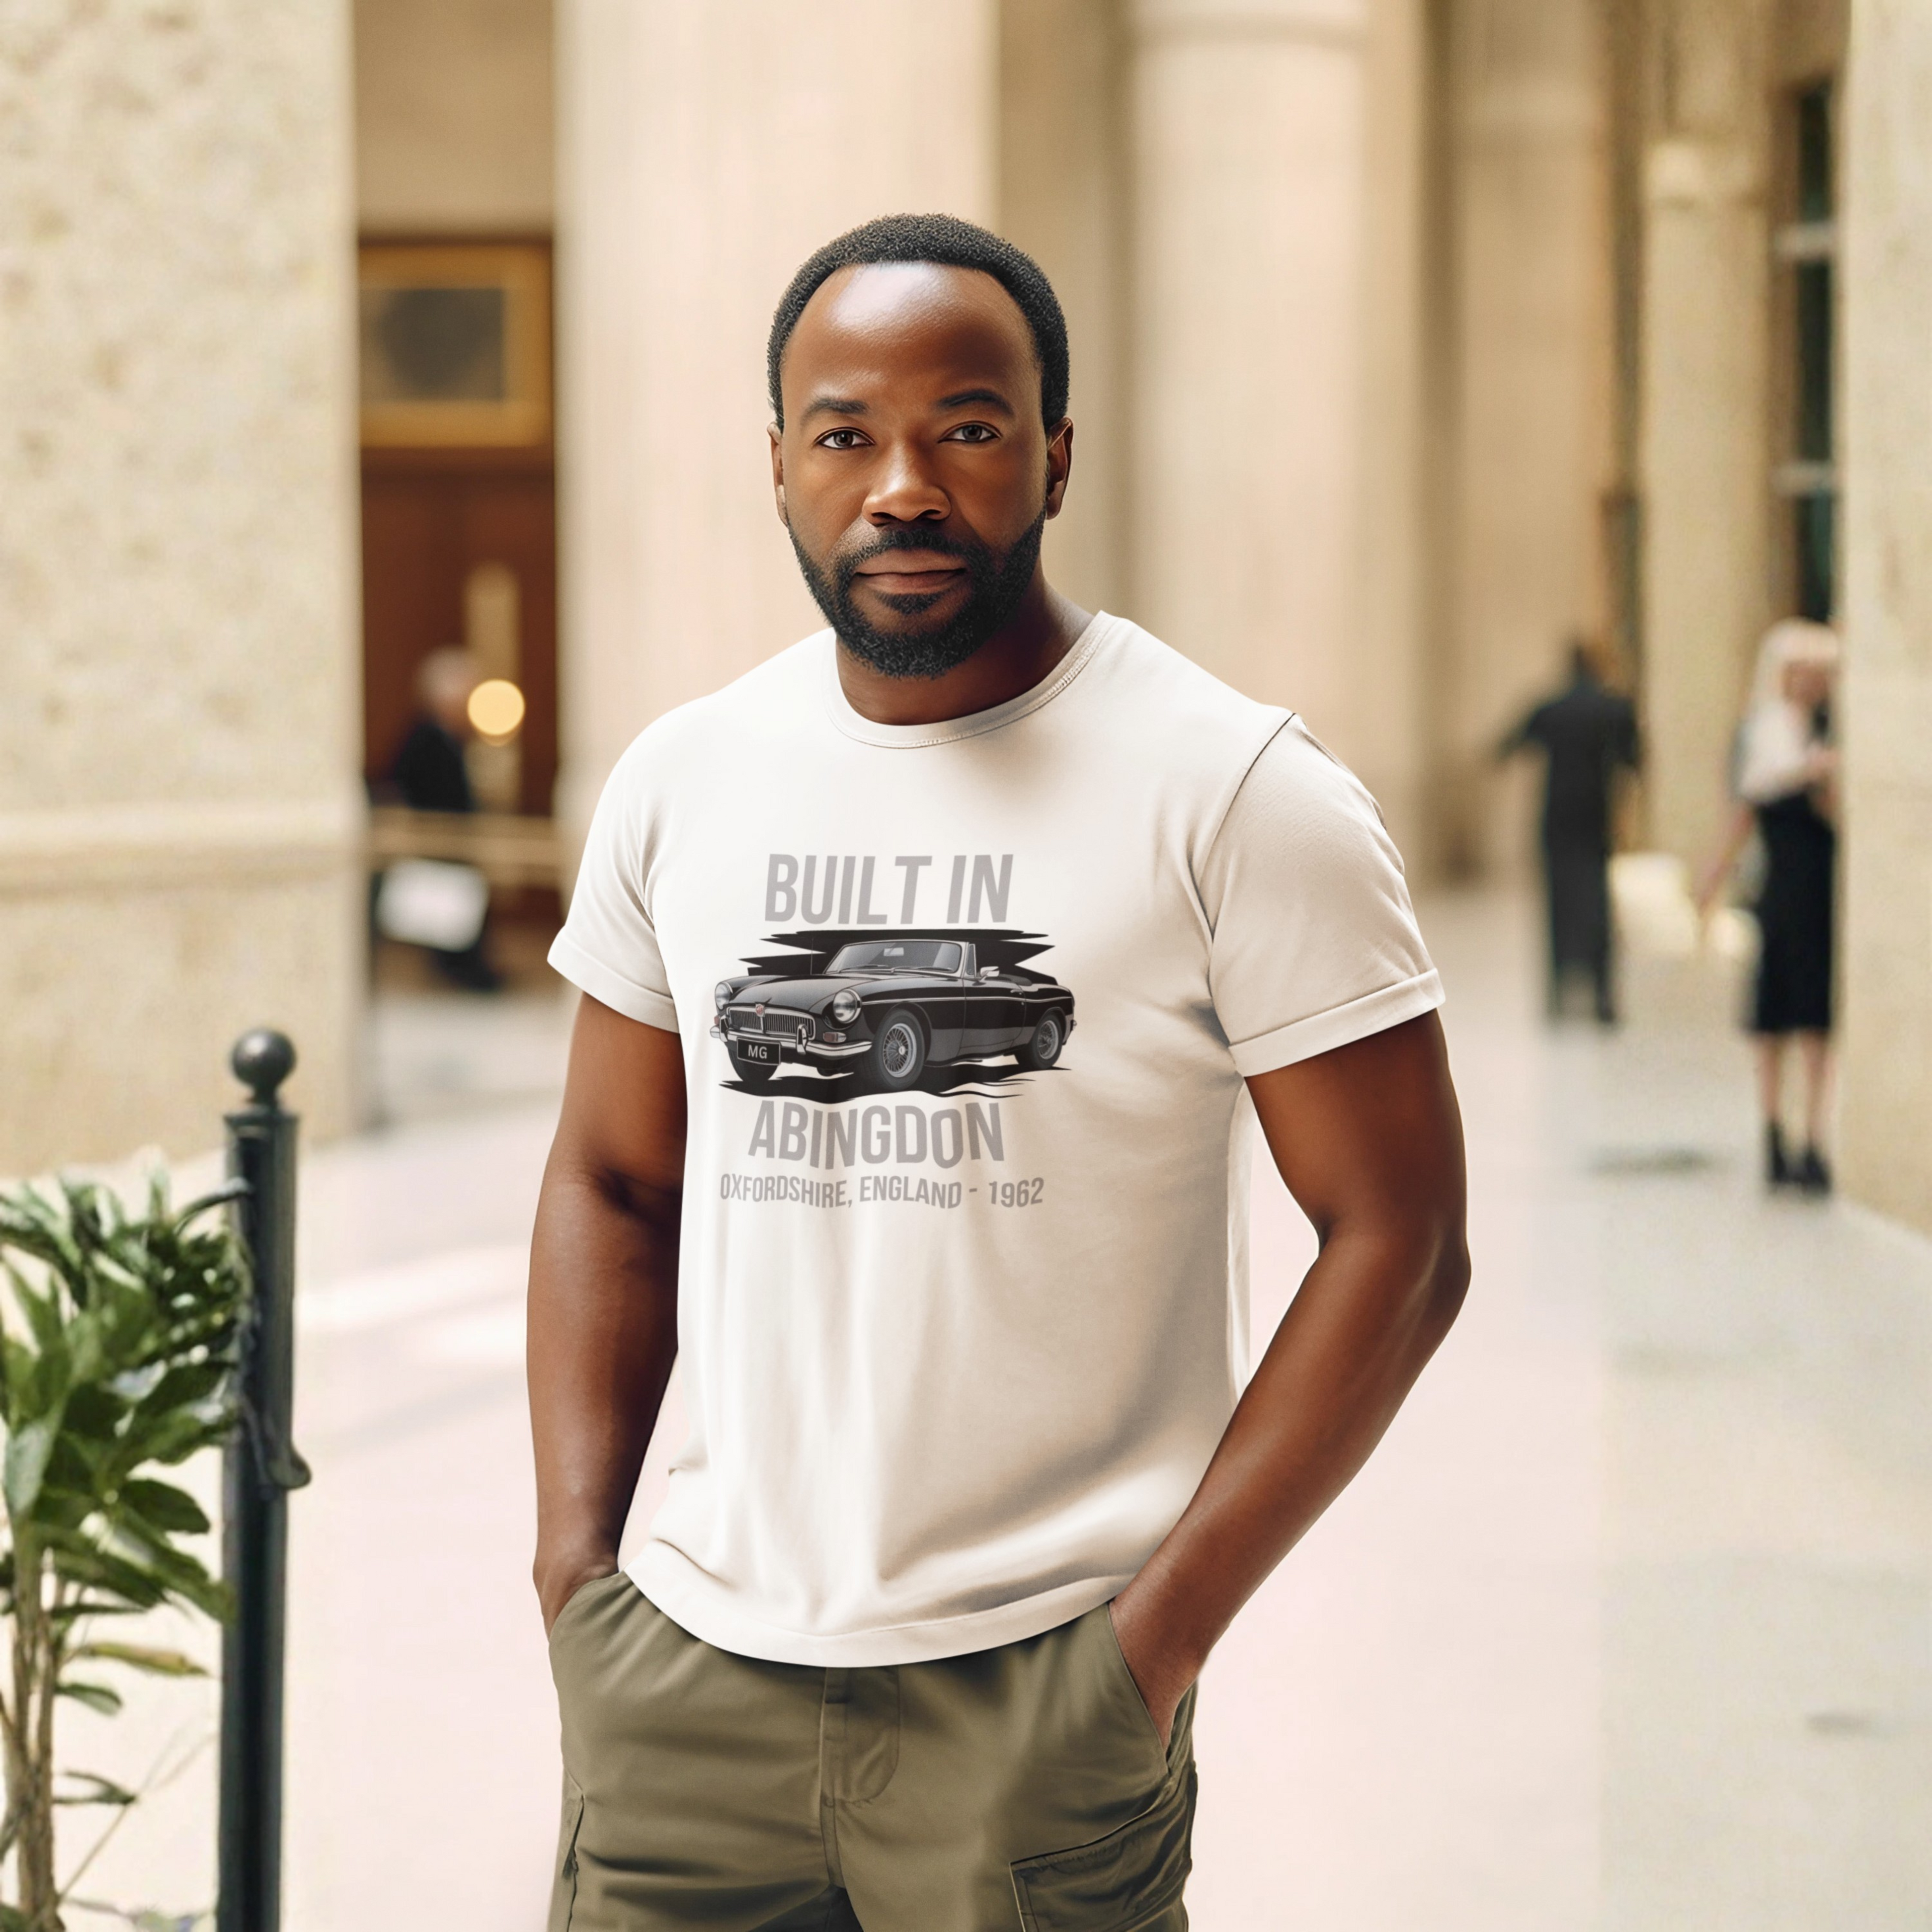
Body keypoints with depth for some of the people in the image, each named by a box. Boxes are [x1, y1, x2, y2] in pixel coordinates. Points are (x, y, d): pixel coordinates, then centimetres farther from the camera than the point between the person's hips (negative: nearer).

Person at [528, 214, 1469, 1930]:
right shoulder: (680, 787, 7)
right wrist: (572, 1567, 4)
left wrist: (1163, 1635, -13)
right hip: (691, 1673, 4)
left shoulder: (1242, 801, -7)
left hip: (1038, 1702, -3)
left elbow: (1398, 1240, -8)